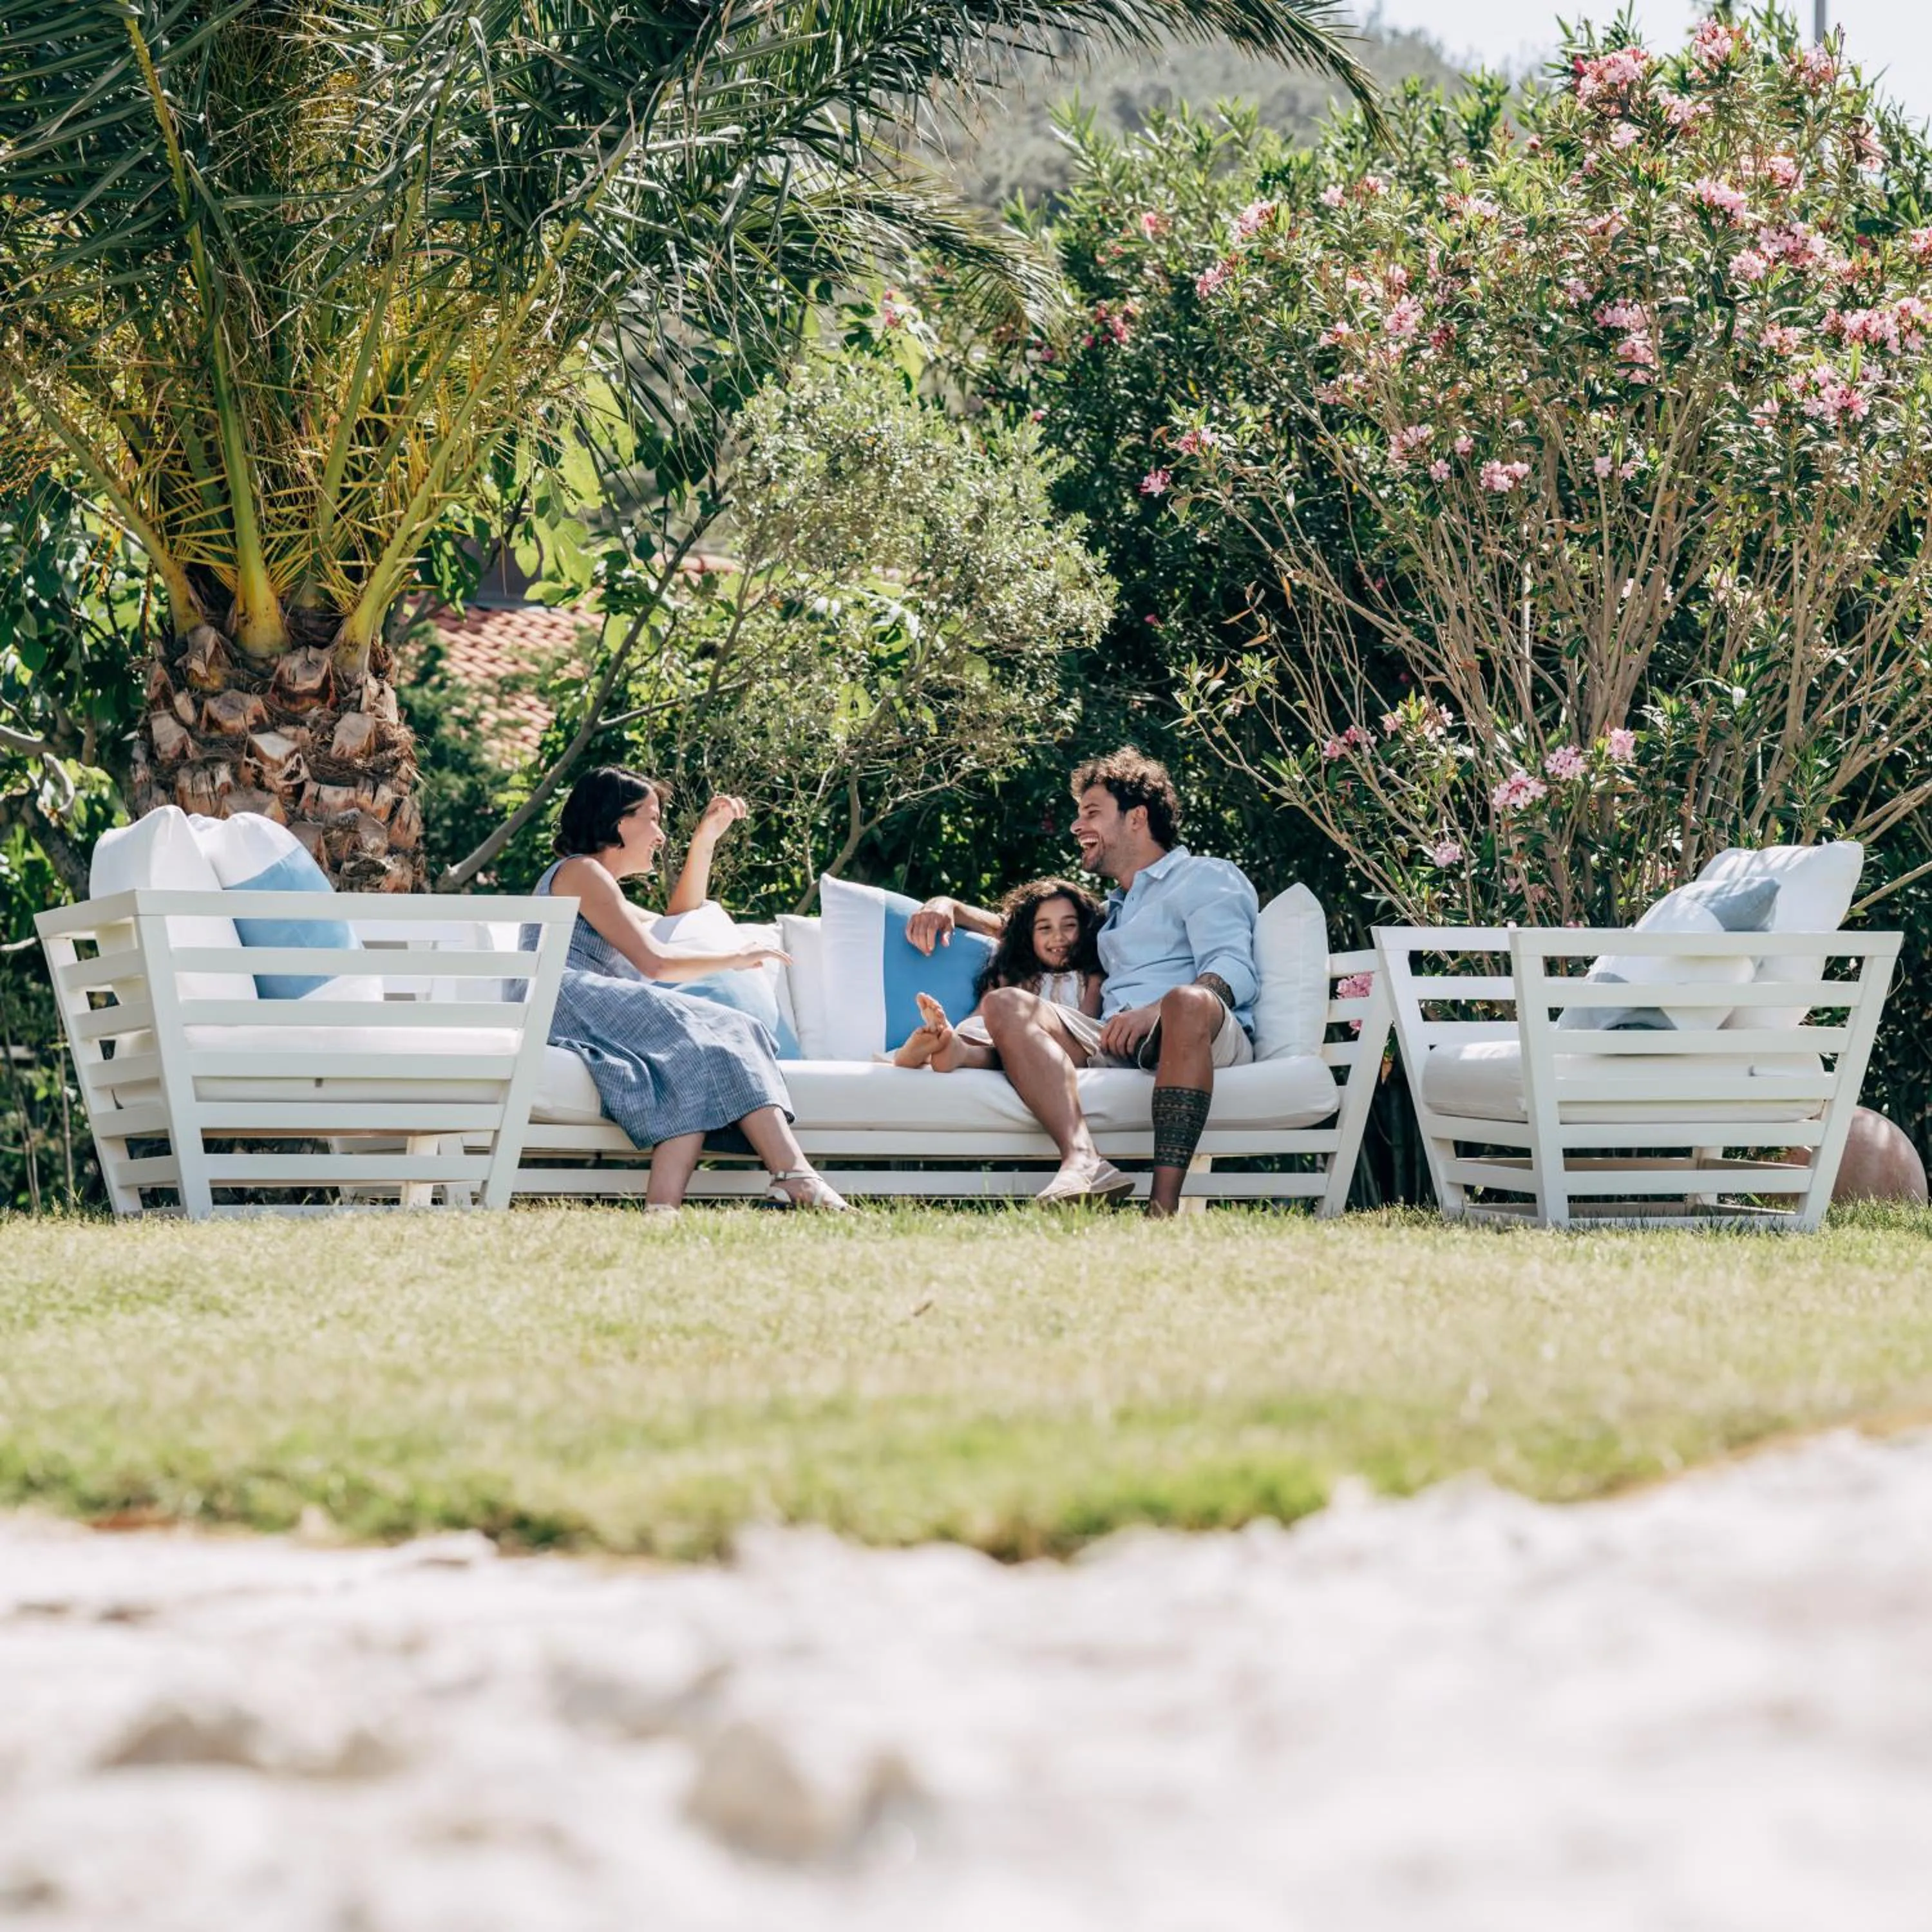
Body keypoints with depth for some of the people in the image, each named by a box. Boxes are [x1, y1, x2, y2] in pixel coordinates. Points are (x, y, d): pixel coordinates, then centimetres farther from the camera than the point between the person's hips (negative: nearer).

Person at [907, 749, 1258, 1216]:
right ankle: (1084, 1161, -44)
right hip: (1115, 1042, 6)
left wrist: (1155, 1012, -21)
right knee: (1006, 1004, -18)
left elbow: (1234, 968, -3)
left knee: (1188, 1000, -41)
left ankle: (1164, 1202, -53)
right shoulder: (1112, 910, 39)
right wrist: (951, 907, 31)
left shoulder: (1207, 877, 15)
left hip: (1198, 1036, -6)